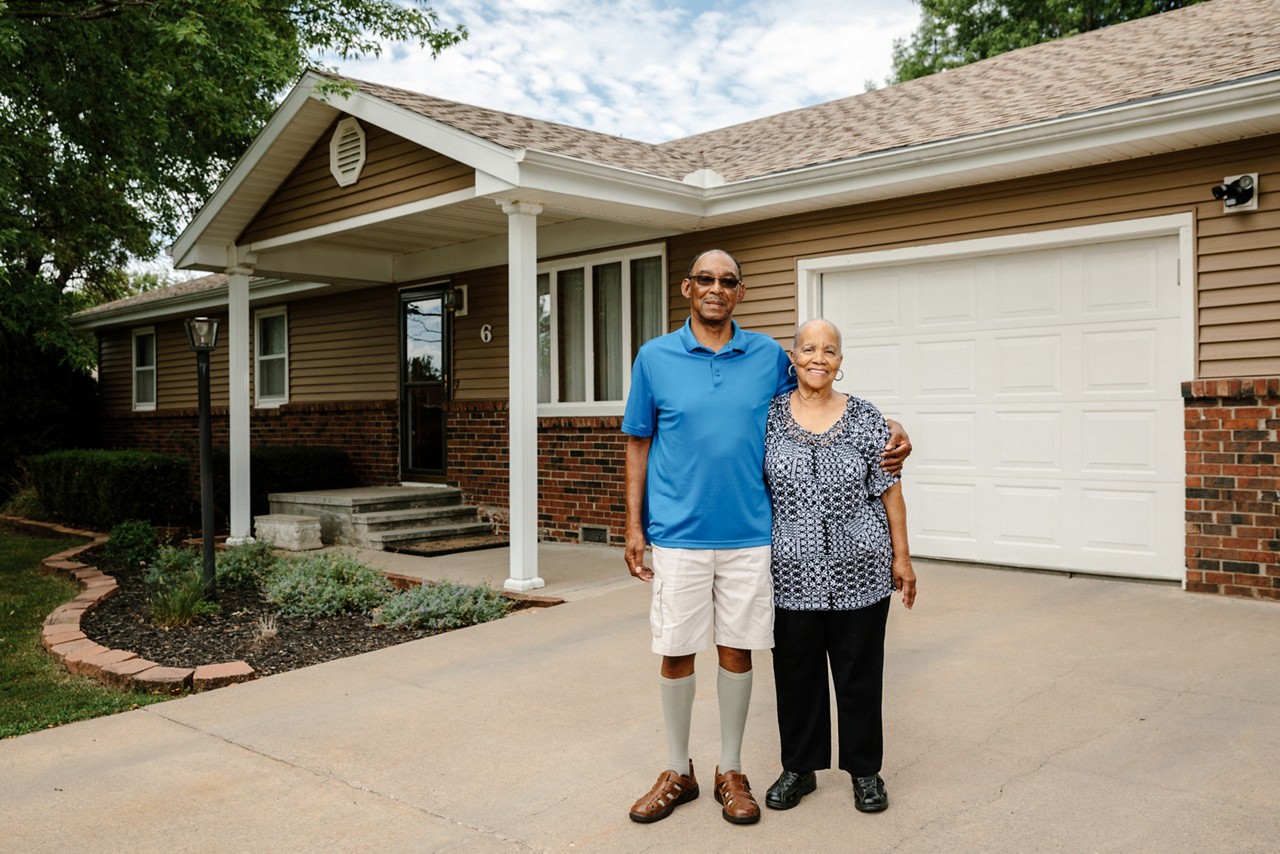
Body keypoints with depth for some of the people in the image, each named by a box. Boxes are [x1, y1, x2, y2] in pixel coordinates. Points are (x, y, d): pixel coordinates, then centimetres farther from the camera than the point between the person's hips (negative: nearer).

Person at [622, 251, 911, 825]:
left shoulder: (769, 356, 4)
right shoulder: (655, 357, 2)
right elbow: (638, 444, 6)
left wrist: (891, 433, 1)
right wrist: (634, 524, 1)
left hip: (748, 534, 1)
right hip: (677, 534, -1)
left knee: (737, 650, 9)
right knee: (676, 653, 6)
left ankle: (730, 773, 26)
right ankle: (678, 773, 25)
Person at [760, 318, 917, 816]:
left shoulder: (865, 419, 0)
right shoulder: (769, 415, 1)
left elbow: (890, 492, 3)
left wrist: (902, 557, 1)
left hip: (859, 573, 0)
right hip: (793, 574, 1)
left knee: (859, 673, 9)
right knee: (796, 672, 10)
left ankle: (865, 770, 26)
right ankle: (799, 767, 27)